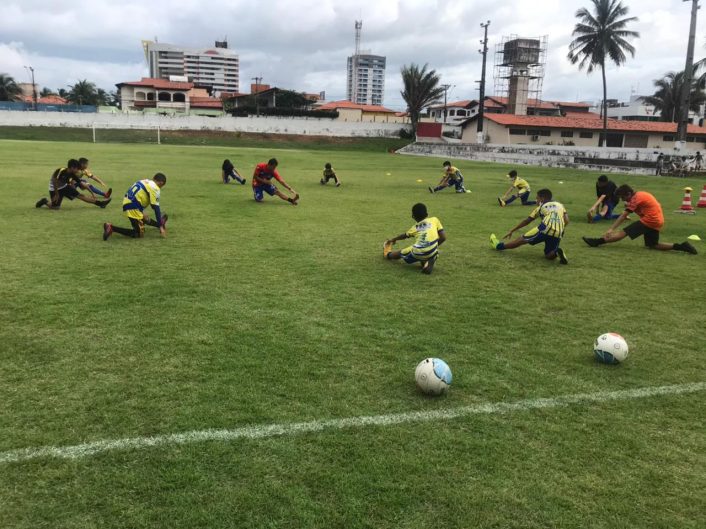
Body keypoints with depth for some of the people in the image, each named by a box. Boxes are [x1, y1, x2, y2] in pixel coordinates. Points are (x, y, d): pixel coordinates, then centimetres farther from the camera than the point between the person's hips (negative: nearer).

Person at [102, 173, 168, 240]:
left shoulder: (145, 182, 16)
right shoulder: (155, 188, -8)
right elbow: (156, 208, -11)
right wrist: (160, 227, -10)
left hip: (126, 204, 10)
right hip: (133, 207, -10)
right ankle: (112, 228, -12)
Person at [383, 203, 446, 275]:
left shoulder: (415, 227, 23)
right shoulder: (434, 220, 16)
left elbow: (403, 235, 43)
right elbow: (443, 237, 10)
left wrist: (393, 239, 61)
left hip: (417, 252, 2)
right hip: (431, 252, -2)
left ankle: (387, 254, 54)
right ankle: (429, 263, 3)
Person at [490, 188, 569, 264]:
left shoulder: (541, 207, 22)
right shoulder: (560, 205, 28)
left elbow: (526, 221, 25)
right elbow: (566, 221, 13)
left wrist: (512, 231, 31)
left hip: (545, 229, -2)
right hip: (557, 234, 3)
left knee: (522, 239, 15)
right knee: (549, 256, 17)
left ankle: (499, 246, 20)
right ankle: (556, 252, -14)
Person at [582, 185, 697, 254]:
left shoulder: (636, 198, -10)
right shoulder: (642, 194, 17)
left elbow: (623, 216, -16)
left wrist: (611, 229, -20)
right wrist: (629, 205, 10)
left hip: (650, 221, -9)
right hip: (658, 222, 9)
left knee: (623, 233, -14)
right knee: (652, 245, 19)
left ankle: (597, 241, -22)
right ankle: (680, 246, 11)